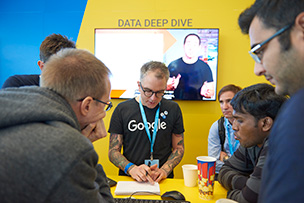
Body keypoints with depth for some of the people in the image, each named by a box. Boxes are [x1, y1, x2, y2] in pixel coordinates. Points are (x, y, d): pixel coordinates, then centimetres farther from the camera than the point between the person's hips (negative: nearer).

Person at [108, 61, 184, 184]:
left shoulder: (173, 109, 5)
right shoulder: (122, 110, 1)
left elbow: (178, 148, 10)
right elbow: (113, 151, 3)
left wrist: (164, 170, -8)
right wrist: (131, 168, -15)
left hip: (163, 180, 1)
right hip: (129, 180, 0)